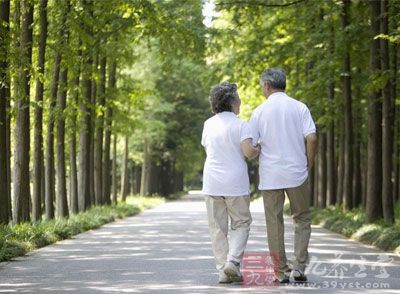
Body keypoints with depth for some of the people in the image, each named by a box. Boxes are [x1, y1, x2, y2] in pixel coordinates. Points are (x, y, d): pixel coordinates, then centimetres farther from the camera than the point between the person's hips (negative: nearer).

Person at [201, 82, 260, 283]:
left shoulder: (208, 124, 7)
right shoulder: (240, 125, -7)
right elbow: (248, 151, -17)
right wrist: (259, 150, 3)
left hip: (212, 183, 3)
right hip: (235, 183, -3)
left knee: (218, 227, 7)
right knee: (241, 223, 10)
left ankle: (223, 270, 5)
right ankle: (232, 261, -7)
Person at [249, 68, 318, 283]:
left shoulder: (259, 112, 0)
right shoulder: (300, 108, 0)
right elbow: (311, 138, -8)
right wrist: (309, 165, 4)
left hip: (270, 176, 0)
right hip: (297, 174, 0)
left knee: (274, 223, 7)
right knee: (302, 220, 11)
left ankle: (281, 272, 8)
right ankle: (299, 267, -1)